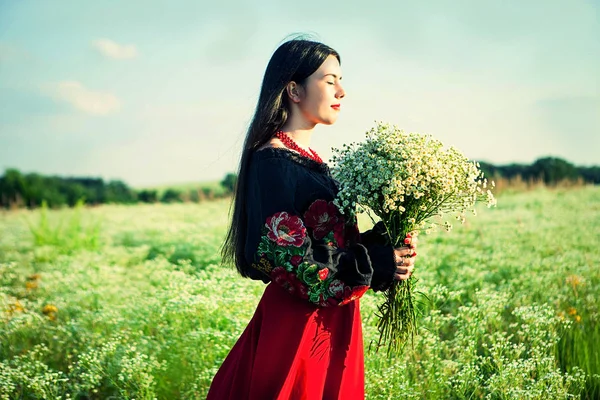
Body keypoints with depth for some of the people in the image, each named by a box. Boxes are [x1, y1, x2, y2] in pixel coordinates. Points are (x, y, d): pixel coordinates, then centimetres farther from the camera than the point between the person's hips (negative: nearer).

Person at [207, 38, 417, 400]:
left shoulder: (311, 160, 12)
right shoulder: (273, 162, -15)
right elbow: (286, 261, -22)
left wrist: (386, 245, -3)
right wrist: (375, 262, -18)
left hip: (332, 326, 9)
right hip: (295, 328, -9)